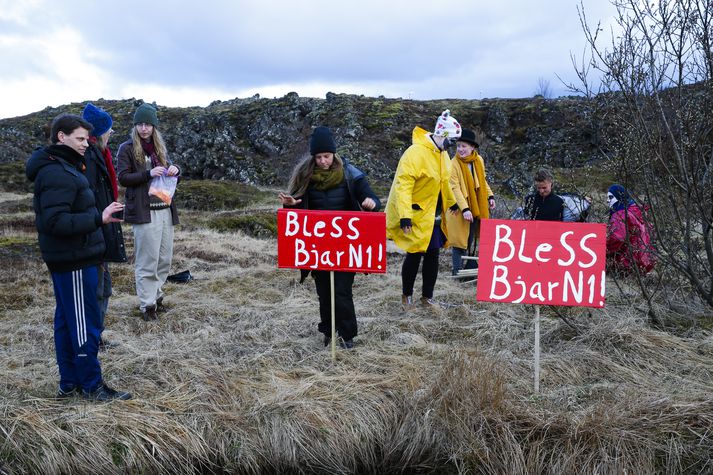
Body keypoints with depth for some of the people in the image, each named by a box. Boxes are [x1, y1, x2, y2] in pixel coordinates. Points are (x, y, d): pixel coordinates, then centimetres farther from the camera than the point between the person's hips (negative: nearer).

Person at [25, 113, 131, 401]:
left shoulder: (63, 168, 14)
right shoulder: (57, 174, -19)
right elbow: (56, 222, -27)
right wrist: (98, 219, -31)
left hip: (67, 260, 10)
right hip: (73, 261, -10)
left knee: (67, 321, 15)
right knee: (85, 324, -1)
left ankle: (69, 383, 25)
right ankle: (91, 386, 9)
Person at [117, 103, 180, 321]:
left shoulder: (160, 147, 16)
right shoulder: (127, 148, -1)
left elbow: (170, 170, 23)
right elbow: (123, 178, -7)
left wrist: (174, 169, -1)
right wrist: (148, 174, -19)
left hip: (165, 210, 6)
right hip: (144, 212, -6)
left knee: (165, 258, 10)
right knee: (147, 260, -3)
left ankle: (156, 293, 26)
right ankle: (147, 305, 5)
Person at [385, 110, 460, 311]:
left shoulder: (442, 154, 8)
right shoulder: (416, 153, -21)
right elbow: (403, 184, -27)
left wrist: (452, 202, 34)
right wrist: (405, 215, -33)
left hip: (433, 214, 8)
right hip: (416, 214, -8)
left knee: (432, 254, 10)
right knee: (415, 254, 1)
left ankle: (427, 297, 23)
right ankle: (407, 295, 21)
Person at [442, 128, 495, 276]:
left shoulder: (479, 160, 2)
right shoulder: (454, 164, -16)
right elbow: (455, 188, -20)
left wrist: (490, 196, 4)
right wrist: (464, 209, -27)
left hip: (476, 207, 6)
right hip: (460, 208, -5)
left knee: (473, 237, 17)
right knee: (460, 240, -1)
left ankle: (471, 265, 31)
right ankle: (458, 270, 9)